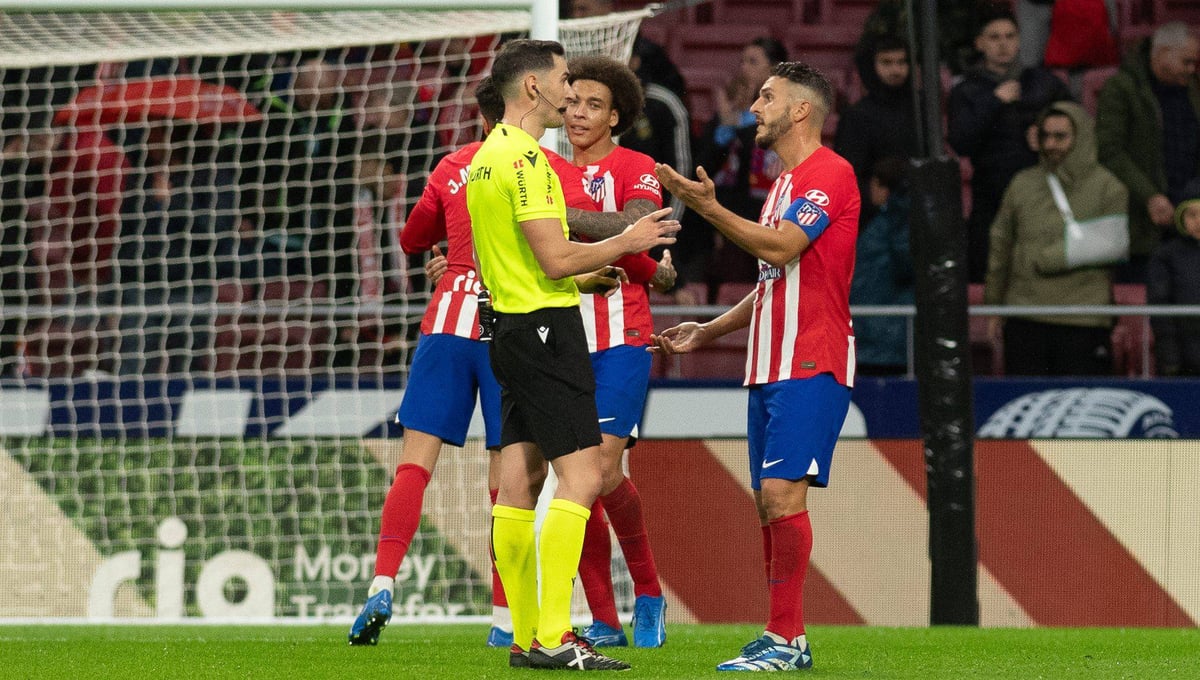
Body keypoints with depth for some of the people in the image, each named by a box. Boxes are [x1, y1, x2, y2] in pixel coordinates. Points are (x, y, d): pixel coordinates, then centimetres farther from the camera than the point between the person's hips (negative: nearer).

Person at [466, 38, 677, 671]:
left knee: (518, 482, 8)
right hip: (545, 328, -10)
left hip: (510, 328, 10)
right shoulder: (525, 157, -15)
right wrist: (624, 243, -6)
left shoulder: (487, 156, 16)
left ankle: (526, 636, 9)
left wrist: (581, 278, 26)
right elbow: (554, 259, -20)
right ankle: (552, 637, -17)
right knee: (580, 474, -12)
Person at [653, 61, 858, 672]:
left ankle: (784, 639, -16)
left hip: (810, 367, -10)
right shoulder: (786, 182, 23)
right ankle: (786, 640, 10)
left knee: (782, 491, -16)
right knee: (768, 500, 7)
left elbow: (781, 247, -22)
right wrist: (707, 331, 24)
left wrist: (708, 208, -25)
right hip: (770, 366, 10)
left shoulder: (829, 173, -9)